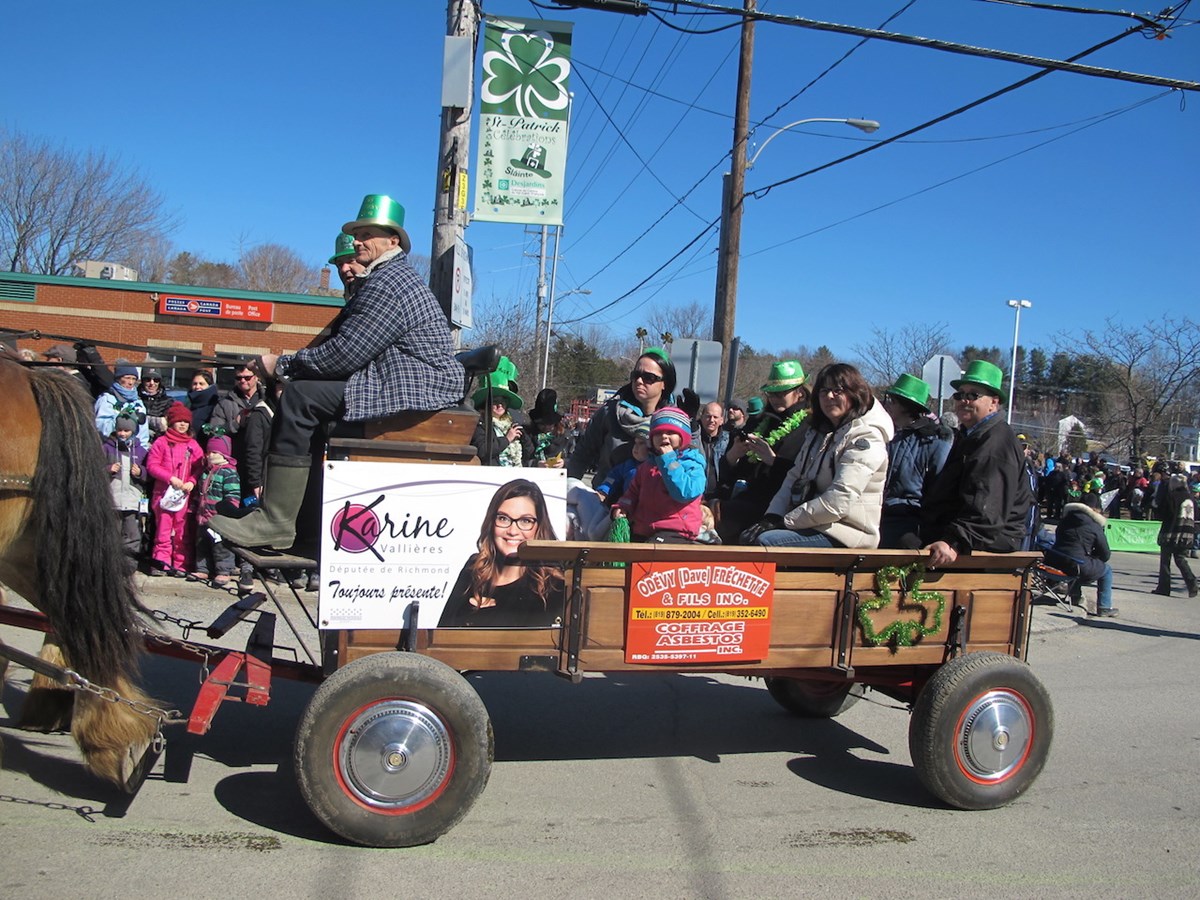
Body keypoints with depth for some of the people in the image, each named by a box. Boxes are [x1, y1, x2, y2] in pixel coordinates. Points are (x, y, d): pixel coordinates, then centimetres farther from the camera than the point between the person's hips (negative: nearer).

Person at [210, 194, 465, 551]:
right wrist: (291, 364, 6)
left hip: (416, 390, -12)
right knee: (311, 388, 17)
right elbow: (348, 346, 19)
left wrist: (281, 364, -8)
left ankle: (274, 522, -14)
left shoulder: (387, 282, -14)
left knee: (300, 397, -17)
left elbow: (345, 352, -21)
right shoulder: (389, 277, 22)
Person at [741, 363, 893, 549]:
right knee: (748, 538, -7)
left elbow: (839, 501, -20)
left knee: (765, 542, -25)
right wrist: (773, 517, -4)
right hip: (816, 525, 9)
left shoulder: (865, 438, -11)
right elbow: (794, 477, 12)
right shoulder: (817, 431, 17)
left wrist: (787, 521, -16)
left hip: (846, 533, -9)